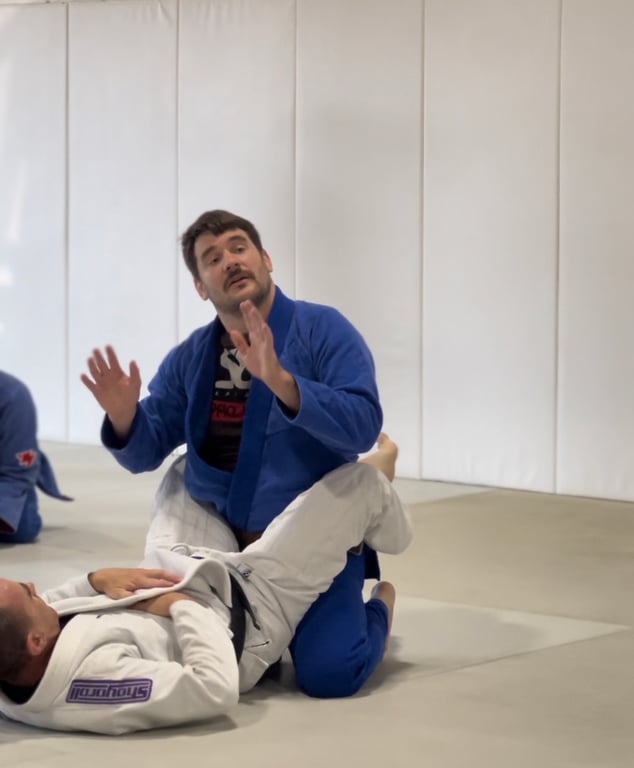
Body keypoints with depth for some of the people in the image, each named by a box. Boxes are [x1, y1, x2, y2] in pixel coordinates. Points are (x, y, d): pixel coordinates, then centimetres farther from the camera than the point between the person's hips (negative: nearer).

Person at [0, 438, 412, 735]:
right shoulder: (89, 680, -48)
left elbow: (47, 609, 1)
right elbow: (216, 689, -42)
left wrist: (96, 580, -15)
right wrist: (181, 606, -31)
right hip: (248, 613, -7)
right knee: (358, 481, -2)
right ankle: (380, 466, 40)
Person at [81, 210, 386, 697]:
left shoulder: (323, 331, -12)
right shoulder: (190, 358, 3)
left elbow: (362, 427, -24)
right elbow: (144, 455, 6)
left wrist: (280, 380, -37)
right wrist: (124, 417, -18)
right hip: (222, 544, 5)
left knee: (328, 675, -19)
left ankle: (375, 606, 16)